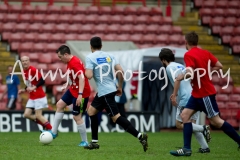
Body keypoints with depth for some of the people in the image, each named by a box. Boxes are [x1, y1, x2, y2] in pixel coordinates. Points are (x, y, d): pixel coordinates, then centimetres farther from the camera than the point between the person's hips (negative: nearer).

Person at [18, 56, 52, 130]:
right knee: (26, 114, 1)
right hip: (31, 97, 8)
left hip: (39, 96, -8)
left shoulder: (33, 70, -17)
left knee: (38, 115, -9)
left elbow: (42, 81, -21)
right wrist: (24, 90, 8)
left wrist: (34, 88, -31)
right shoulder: (24, 72, 9)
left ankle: (51, 129, 3)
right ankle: (44, 124, 15)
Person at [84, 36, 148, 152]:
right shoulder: (109, 56, 9)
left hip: (105, 92, -8)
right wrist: (120, 87, 12)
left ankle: (139, 135, -21)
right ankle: (94, 142, 21)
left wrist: (86, 70, 6)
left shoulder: (90, 58, -8)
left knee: (116, 117, -10)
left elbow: (89, 75, -17)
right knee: (91, 111, 20)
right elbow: (120, 71, 2)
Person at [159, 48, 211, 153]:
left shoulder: (169, 67, -1)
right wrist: (176, 94, 32)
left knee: (179, 124, 0)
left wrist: (174, 96, -17)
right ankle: (205, 147, 2)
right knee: (192, 124, 12)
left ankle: (203, 128, -16)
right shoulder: (180, 66, 24)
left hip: (186, 99, -8)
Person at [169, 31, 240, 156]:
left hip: (205, 94, -9)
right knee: (184, 115, 4)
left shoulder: (188, 55, -16)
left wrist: (181, 77, -9)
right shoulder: (205, 53, 6)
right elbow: (219, 66, 6)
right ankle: (187, 149, -1)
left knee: (216, 121, -2)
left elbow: (190, 73, -27)